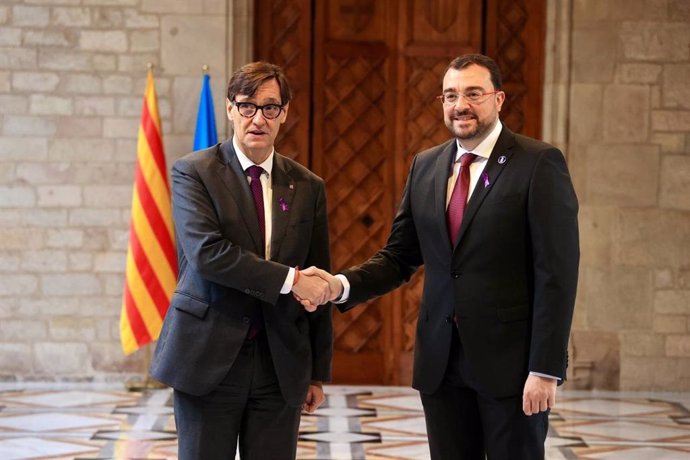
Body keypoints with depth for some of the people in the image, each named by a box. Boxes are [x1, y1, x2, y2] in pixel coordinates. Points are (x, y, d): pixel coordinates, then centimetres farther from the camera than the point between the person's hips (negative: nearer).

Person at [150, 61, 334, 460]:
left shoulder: (308, 187, 9)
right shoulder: (195, 172, -2)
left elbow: (319, 286, 12)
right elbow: (206, 252, -18)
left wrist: (319, 372, 11)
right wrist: (289, 279, -18)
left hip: (282, 365, 3)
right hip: (209, 358, -3)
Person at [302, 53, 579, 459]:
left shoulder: (540, 163, -7)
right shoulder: (425, 167, 11)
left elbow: (556, 273, -11)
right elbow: (399, 257, 12)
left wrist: (546, 369, -15)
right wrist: (341, 285, -8)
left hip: (511, 362, -5)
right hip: (441, 364, 5)